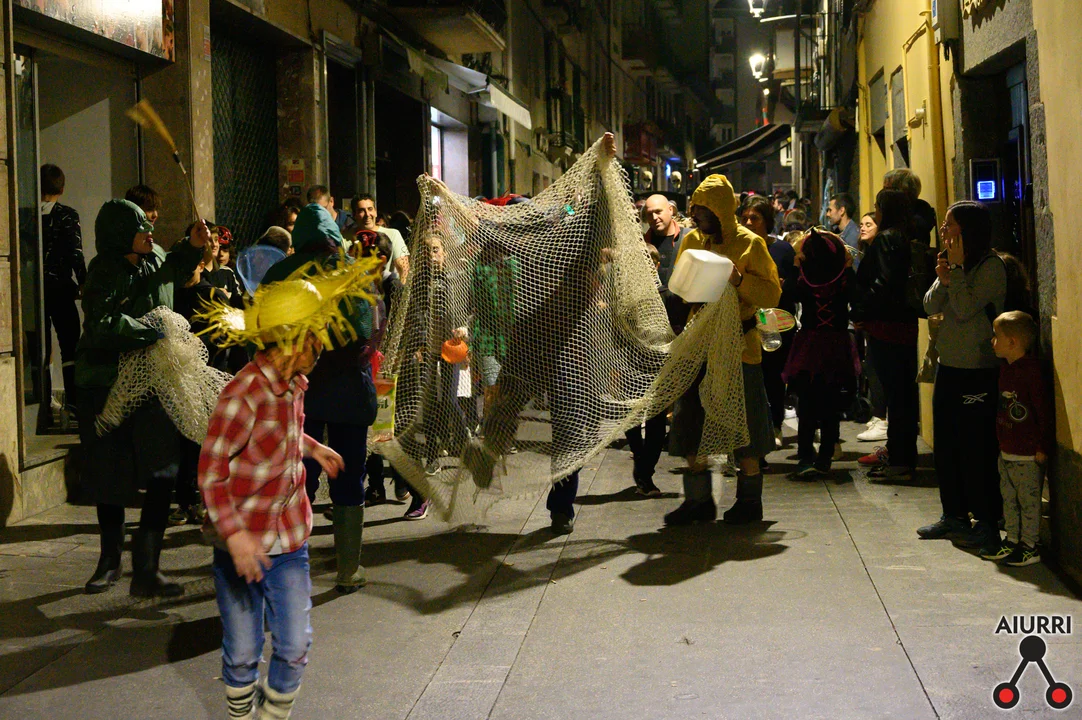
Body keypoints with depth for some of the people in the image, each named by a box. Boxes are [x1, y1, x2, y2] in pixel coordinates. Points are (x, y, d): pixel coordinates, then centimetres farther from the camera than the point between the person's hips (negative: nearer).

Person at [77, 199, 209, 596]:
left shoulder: (153, 257, 3)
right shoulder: (105, 274, -16)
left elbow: (173, 272, 25)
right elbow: (103, 324, -30)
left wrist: (193, 246, 5)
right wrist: (154, 332, -22)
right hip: (106, 387, -4)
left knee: (162, 474, -6)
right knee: (110, 476, 10)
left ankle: (146, 569, -1)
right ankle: (110, 561, 29)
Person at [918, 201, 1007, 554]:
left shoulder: (991, 266, -12)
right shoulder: (955, 265, 11)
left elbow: (966, 309, -21)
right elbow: (931, 307, 6)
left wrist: (956, 270, -16)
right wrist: (943, 278, -10)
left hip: (978, 370, -8)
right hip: (949, 366, 8)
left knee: (976, 449, -3)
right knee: (945, 446, 13)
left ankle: (987, 523, 6)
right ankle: (954, 515, 25)